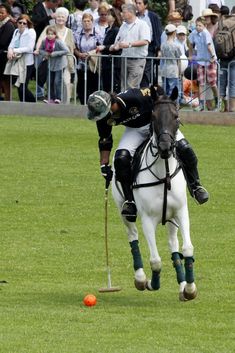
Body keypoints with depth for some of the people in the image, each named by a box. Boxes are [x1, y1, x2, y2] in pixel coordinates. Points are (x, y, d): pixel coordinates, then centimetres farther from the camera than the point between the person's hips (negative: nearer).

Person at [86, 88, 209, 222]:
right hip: (134, 130, 3)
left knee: (184, 148, -18)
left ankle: (195, 186, 5)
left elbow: (159, 92, -20)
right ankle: (130, 200, -9)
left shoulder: (134, 97, -37)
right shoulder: (104, 117, -20)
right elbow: (105, 140, -3)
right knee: (121, 159, -22)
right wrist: (104, 165, -3)